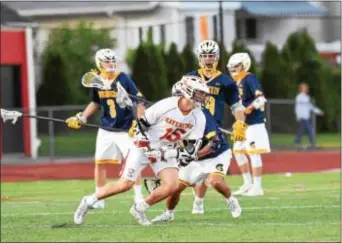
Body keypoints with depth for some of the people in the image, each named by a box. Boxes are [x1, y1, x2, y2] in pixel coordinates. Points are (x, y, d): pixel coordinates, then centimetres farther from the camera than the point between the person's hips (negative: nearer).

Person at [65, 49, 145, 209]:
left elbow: (139, 102, -10)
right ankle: (99, 200, 15)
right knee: (100, 163, 4)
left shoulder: (124, 80, -12)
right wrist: (81, 118, 11)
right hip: (105, 130, 4)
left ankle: (139, 197, 0)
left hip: (125, 129, -4)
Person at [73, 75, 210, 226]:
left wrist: (169, 153, -23)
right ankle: (89, 201, 8)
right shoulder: (166, 106, -23)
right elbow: (141, 124, -12)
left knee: (171, 186, -15)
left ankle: (140, 208, 7)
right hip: (145, 146, -4)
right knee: (125, 184, -11)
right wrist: (147, 148, -19)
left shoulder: (199, 118, -11)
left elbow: (192, 150, -10)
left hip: (166, 151, 4)